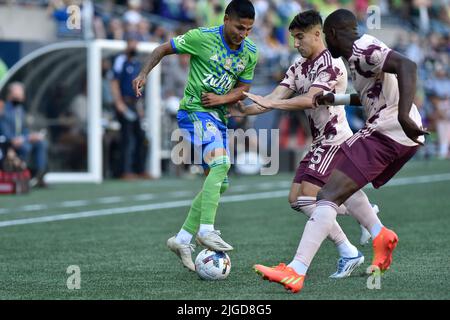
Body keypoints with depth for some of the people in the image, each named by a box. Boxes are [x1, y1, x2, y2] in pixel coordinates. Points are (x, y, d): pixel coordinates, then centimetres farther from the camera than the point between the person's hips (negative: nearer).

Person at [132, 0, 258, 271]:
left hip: (219, 115, 7)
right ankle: (206, 229, -30)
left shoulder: (250, 53, 3)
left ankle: (183, 239, 13)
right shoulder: (202, 38, -12)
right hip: (194, 110, -7)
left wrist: (221, 99, -10)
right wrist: (145, 74, -12)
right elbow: (164, 49, 0)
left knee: (219, 182, 6)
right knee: (220, 164, -28)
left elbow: (243, 89, 9)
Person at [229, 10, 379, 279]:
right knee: (296, 200, 8)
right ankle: (363, 212, 21)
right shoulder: (299, 66, 12)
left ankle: (348, 253, -11)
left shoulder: (331, 63, -15)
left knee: (307, 199, -17)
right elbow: (276, 98, 6)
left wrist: (268, 103, -31)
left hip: (335, 140, -10)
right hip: (320, 143, 10)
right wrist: (241, 111, -6)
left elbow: (310, 100, -27)